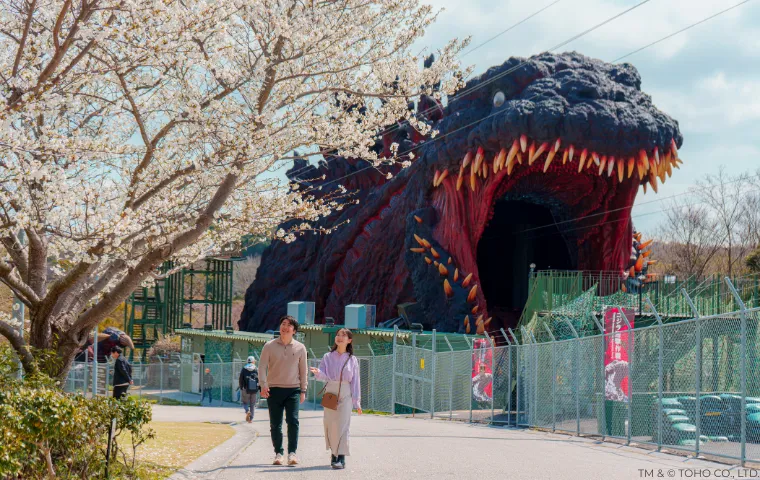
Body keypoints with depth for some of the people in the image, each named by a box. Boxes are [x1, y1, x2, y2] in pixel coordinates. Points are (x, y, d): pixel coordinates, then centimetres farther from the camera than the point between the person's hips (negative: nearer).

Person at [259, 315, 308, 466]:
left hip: (293, 390, 0)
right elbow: (262, 367, 0)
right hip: (274, 390, 0)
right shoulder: (270, 346, 3)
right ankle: (278, 453, 11)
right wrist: (263, 385, -13)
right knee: (275, 424, 2)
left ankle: (292, 453, -11)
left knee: (293, 421, -13)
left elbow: (303, 370, 12)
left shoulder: (300, 348, 6)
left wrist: (303, 391, 9)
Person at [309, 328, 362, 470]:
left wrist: (357, 402, 2)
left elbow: (355, 381, 6)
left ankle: (341, 457, -13)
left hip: (345, 395, -2)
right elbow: (323, 376, -3)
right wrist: (317, 373, -27)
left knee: (342, 425, -10)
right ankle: (334, 453, 19)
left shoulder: (352, 360, 5)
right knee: (330, 426, 3)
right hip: (330, 393, 2)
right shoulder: (328, 357, 7)